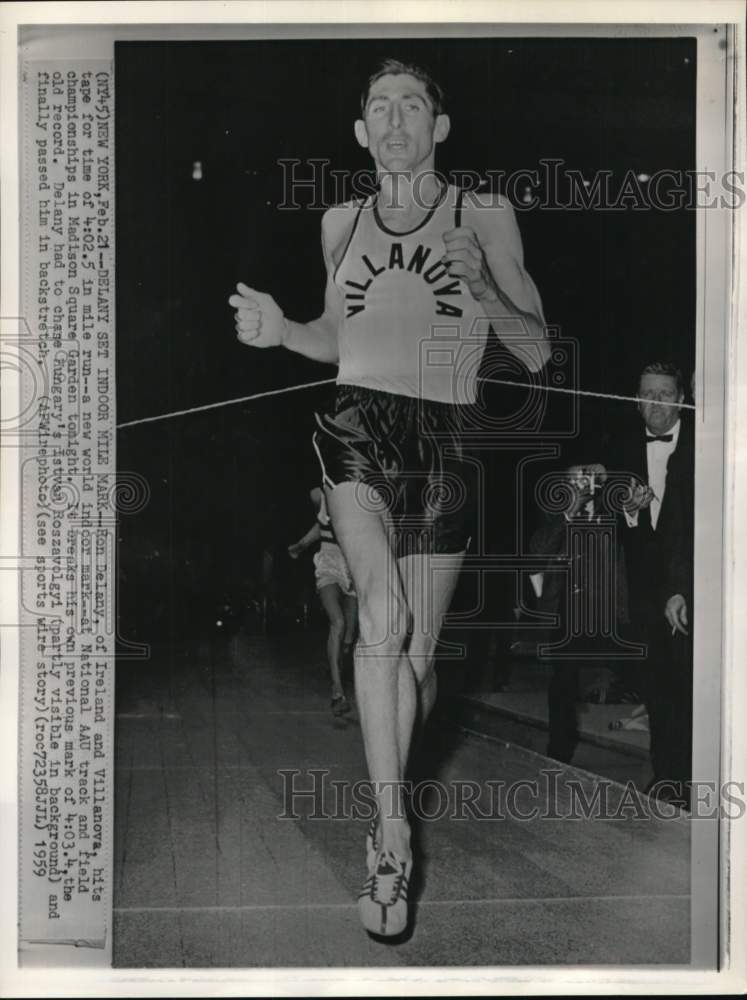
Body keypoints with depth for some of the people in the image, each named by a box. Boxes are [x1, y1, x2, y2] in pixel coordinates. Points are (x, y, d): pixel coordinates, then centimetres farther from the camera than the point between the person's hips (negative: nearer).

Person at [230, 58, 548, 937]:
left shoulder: (485, 217, 3)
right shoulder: (341, 223, 12)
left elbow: (538, 352, 1)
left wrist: (487, 297, -17)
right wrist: (281, 331, 4)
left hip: (442, 444, -1)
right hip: (356, 431, 1)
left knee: (417, 651, 5)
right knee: (383, 617, -23)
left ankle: (385, 829, 26)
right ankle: (391, 835, -16)